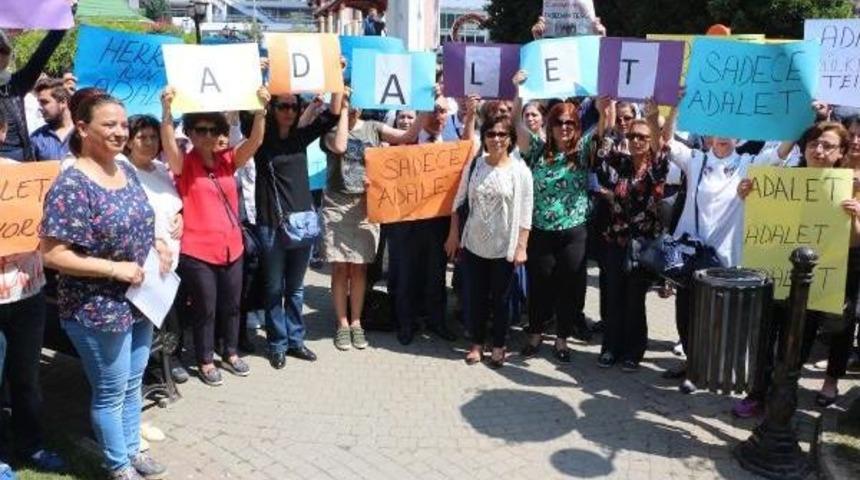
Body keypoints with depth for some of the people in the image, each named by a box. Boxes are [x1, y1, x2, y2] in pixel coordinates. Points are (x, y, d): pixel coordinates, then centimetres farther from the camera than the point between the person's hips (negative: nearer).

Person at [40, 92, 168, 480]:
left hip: (138, 300, 7)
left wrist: (157, 246, -2)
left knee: (133, 384, 21)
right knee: (111, 392, 10)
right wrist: (115, 268, -24)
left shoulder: (126, 170, 3)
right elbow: (52, 254, -22)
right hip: (98, 309, -7)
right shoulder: (71, 185, -21)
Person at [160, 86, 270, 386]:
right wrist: (167, 110, -41)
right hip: (197, 252, -4)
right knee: (205, 309, 6)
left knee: (231, 305, 17)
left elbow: (255, 141, -8)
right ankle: (205, 361, 23)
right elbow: (168, 143, -25)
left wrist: (261, 108, -23)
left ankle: (230, 354, 35)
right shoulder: (183, 164, -6)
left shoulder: (228, 160, 5)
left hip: (232, 248, 5)